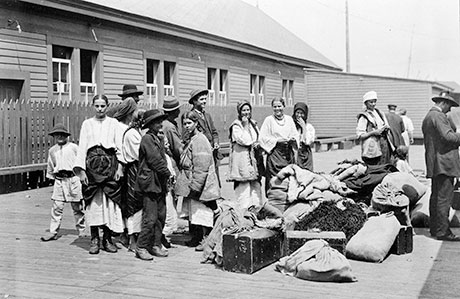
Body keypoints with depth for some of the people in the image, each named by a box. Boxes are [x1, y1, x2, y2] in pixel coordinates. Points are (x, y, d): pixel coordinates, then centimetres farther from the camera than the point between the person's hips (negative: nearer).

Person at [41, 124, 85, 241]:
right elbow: (50, 166, 22)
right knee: (57, 207, -3)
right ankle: (53, 232, 0)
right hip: (59, 180, 2)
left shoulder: (74, 147, 1)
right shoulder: (52, 150, 12)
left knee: (77, 207, 6)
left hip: (73, 178, -2)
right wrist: (51, 177, 19)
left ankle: (81, 230, 16)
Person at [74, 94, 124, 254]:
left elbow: (119, 147, 8)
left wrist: (120, 167, -3)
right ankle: (94, 239, 3)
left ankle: (107, 238, 6)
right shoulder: (87, 124, 11)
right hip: (92, 164, 0)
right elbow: (82, 147, 7)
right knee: (93, 201, -3)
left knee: (110, 201, -3)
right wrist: (81, 169, -2)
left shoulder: (113, 123, 11)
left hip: (110, 164, 0)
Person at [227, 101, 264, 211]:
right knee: (243, 186, -8)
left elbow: (259, 138, 19)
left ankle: (257, 207, 17)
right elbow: (244, 140, -17)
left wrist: (258, 144, -1)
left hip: (254, 158, 7)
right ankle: (243, 209, -3)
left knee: (256, 185, 9)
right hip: (241, 158, -7)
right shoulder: (236, 125, -5)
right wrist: (245, 125, -10)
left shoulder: (253, 123, 15)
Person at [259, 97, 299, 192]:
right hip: (275, 153, -4)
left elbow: (295, 134, 15)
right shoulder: (269, 120, -1)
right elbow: (262, 138, -6)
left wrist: (293, 139, -7)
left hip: (289, 153, 4)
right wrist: (277, 140, -14)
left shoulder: (289, 119, 13)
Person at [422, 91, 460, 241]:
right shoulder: (438, 116, -13)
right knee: (444, 198, -9)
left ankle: (434, 228, 21)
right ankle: (443, 232, -8)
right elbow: (447, 136, -22)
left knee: (436, 197, 15)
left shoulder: (428, 117, 20)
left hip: (434, 165, 11)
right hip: (444, 164, -11)